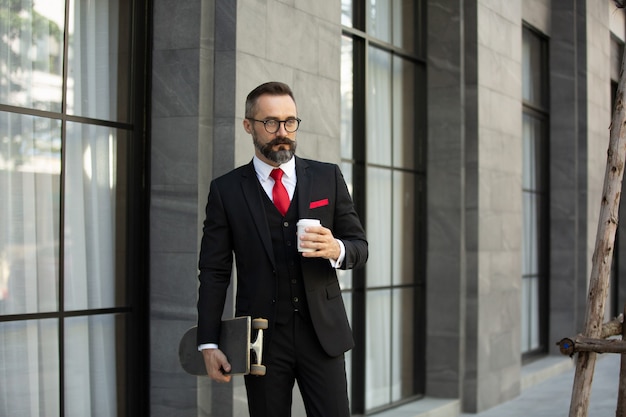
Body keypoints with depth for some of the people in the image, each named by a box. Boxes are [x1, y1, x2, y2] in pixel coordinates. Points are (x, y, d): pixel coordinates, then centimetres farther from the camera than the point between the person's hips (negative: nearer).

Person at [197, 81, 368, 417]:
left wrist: (336, 249, -15)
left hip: (322, 332, 1)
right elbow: (214, 272, 2)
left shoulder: (328, 177, 5)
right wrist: (208, 343, -6)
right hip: (261, 338, -1)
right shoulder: (226, 190, 2)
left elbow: (360, 247, 8)